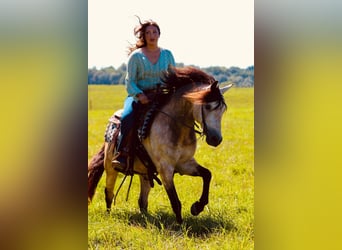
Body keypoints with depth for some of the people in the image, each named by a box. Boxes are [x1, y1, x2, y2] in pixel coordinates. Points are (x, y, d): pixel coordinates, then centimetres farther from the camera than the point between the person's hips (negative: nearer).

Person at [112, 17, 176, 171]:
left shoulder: (167, 55, 11)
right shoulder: (136, 56, 1)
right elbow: (130, 82, -3)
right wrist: (139, 95, -21)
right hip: (138, 96, -3)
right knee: (127, 117, -34)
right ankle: (121, 155, -36)